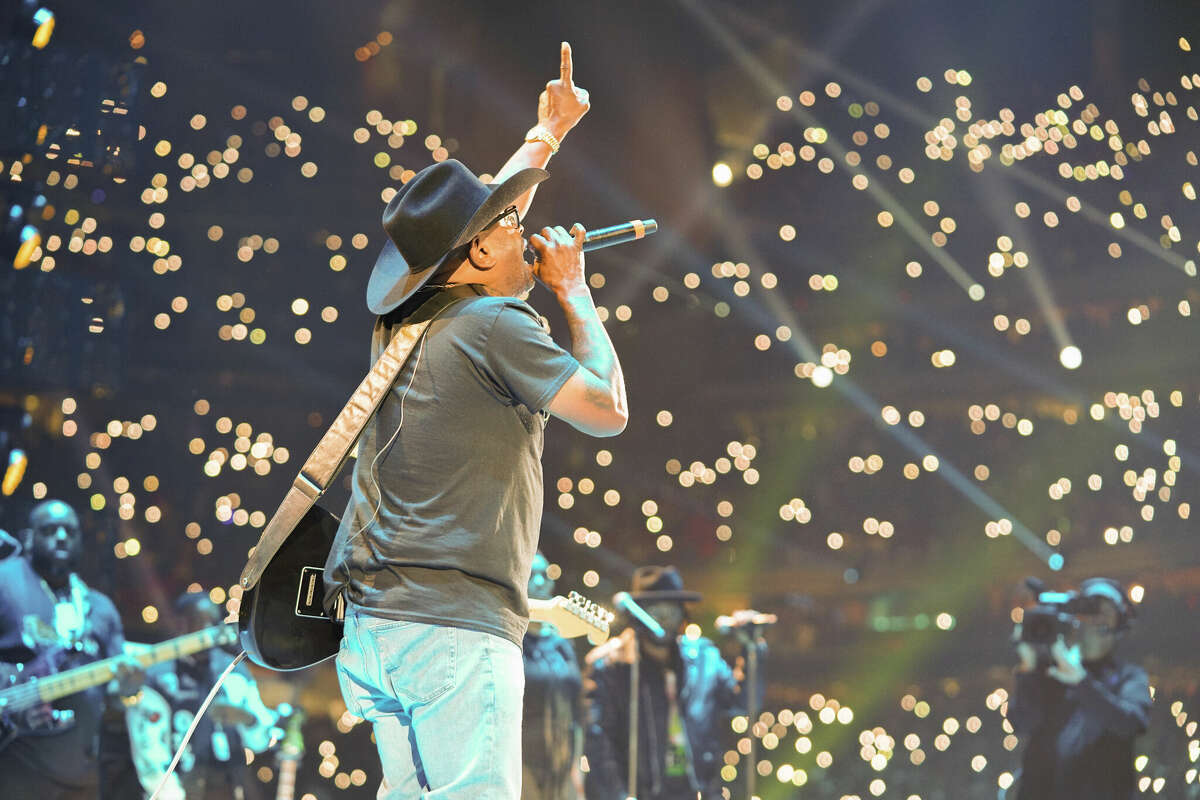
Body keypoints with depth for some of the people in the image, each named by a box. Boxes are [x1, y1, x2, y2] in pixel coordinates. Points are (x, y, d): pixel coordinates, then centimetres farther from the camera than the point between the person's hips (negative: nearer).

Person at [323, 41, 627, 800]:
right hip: (455, 629, -9)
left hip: (372, 626, 9)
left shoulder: (405, 323, 17)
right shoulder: (493, 324, -7)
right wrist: (575, 290, 8)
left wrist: (550, 131, 45)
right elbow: (608, 411, -2)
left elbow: (482, 209, 33)